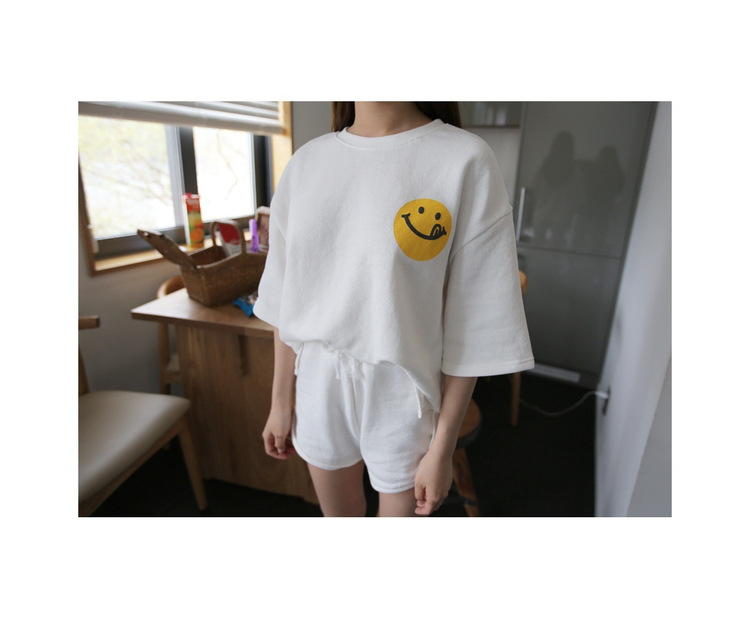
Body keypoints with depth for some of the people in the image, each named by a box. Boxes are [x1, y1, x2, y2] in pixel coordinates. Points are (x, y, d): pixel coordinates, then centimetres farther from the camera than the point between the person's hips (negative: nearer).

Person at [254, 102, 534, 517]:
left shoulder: (466, 160, -14)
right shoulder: (306, 161, -1)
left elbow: (471, 326, -12)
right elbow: (287, 301, 3)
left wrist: (443, 448, -8)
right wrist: (281, 402, 6)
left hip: (401, 402, -3)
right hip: (318, 393, 4)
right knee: (339, 516, 24)